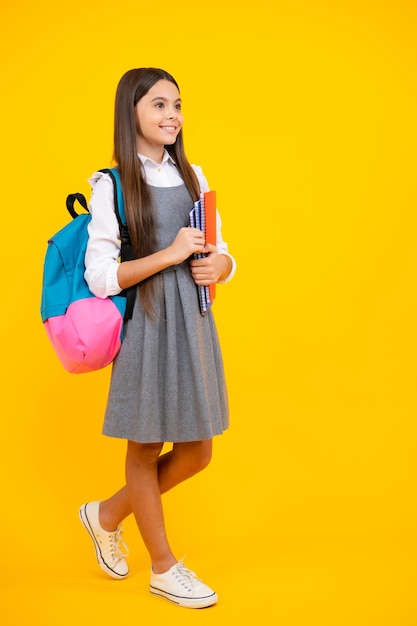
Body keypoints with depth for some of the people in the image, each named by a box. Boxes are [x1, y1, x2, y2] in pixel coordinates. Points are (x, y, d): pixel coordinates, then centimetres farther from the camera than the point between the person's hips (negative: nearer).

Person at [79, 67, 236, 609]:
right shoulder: (112, 185, -8)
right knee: (145, 449, 10)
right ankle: (164, 567, 29)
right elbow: (100, 278, -13)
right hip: (146, 326, -6)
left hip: (194, 323, 6)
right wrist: (170, 255, -19)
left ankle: (107, 515, 35)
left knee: (196, 452, 12)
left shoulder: (193, 177, 9)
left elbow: (222, 256, 13)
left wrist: (218, 266, -10)